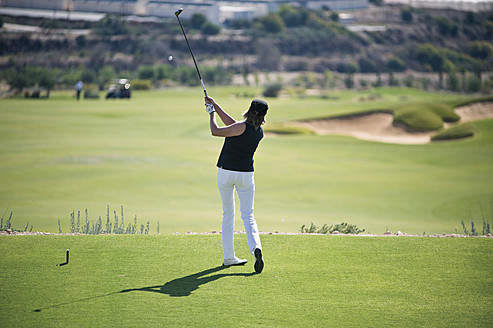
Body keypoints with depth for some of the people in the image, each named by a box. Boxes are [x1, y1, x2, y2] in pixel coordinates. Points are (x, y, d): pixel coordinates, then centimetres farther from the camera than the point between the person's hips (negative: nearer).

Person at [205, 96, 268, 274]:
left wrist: (212, 113, -1)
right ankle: (255, 247, -23)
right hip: (246, 175, 3)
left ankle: (229, 257, 13)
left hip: (225, 172, -3)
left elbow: (215, 131, -18)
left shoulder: (243, 127, -19)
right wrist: (215, 105, 8)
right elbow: (232, 124, 8)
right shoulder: (259, 132, 1)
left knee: (228, 214, 11)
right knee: (248, 216, 5)